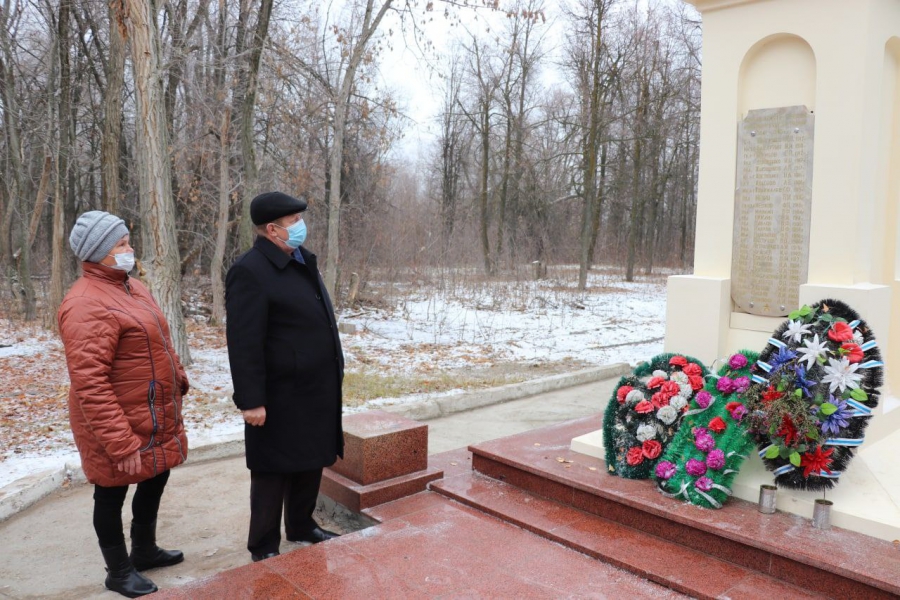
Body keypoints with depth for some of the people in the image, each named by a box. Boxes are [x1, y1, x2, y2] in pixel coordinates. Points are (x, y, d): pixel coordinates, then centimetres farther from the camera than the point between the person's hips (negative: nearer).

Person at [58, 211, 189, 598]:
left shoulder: (131, 287, 8)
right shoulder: (87, 305, -23)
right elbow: (89, 384, -27)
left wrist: (177, 380, 16)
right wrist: (121, 444, -27)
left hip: (154, 419, 9)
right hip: (118, 427, -9)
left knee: (155, 481, 23)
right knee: (111, 496, 11)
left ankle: (144, 550, 44)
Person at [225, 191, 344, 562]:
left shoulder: (303, 260, 11)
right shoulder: (250, 271, -17)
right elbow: (244, 344, -20)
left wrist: (332, 374, 18)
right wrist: (251, 400, -21)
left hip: (316, 391, 8)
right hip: (280, 397, -8)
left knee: (311, 463, 20)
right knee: (274, 472, 7)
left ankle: (301, 526, 39)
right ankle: (264, 547, 24)